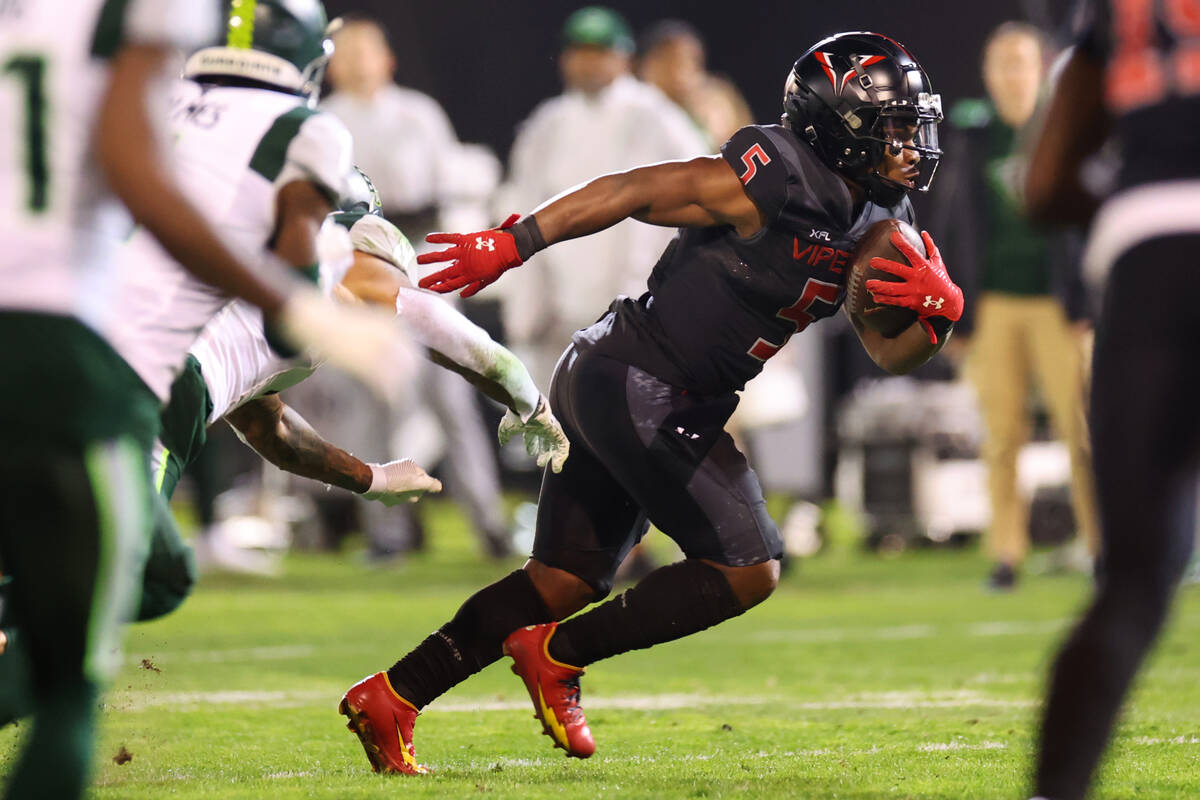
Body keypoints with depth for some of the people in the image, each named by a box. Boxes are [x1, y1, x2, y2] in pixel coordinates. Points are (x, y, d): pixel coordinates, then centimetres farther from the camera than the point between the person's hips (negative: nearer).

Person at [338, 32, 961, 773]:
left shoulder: (875, 227, 7)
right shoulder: (776, 183, -19)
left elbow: (890, 352, 8)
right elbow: (634, 190, -15)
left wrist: (938, 311, -14)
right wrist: (510, 245, -15)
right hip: (637, 384, -9)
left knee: (565, 583, 12)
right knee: (747, 569, -6)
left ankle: (391, 697, 14)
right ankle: (557, 657, 1)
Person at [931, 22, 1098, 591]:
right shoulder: (970, 141, 8)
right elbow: (950, 228, 10)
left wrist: (1091, 302, -3)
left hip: (1057, 301, -2)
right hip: (994, 302, 2)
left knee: (1080, 428, -7)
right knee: (1002, 433, 0)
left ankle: (1103, 546, 1)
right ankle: (1006, 554, 5)